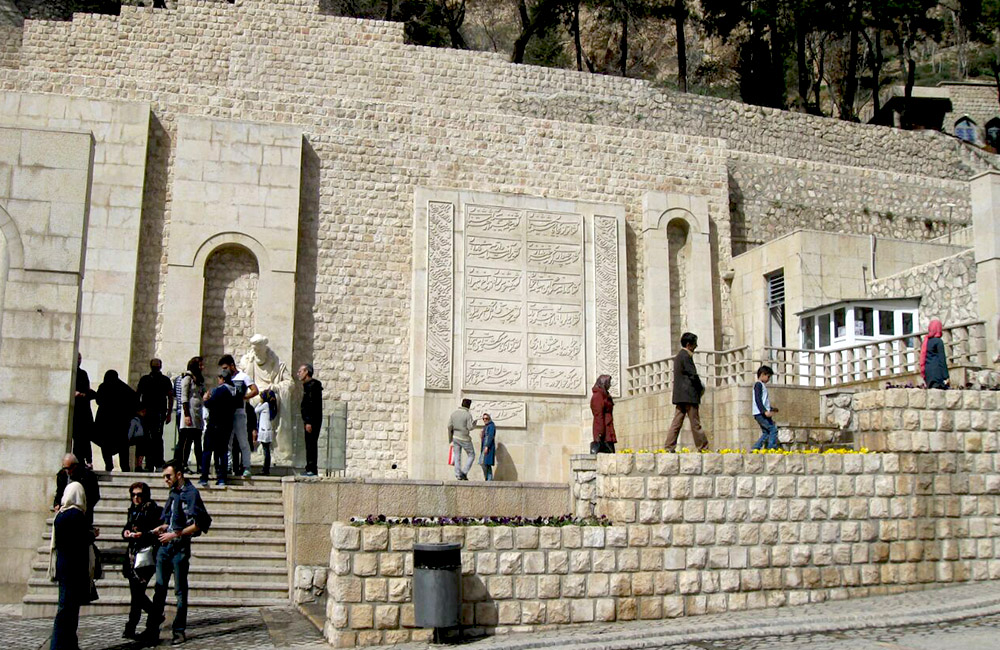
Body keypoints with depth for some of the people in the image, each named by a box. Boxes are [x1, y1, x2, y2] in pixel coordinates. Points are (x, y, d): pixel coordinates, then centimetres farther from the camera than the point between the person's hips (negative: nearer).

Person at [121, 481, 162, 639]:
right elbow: (126, 527, 25)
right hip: (133, 553, 8)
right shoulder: (132, 510, 17)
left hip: (147, 553, -8)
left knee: (137, 591, -10)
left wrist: (142, 535, -20)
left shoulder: (153, 510, -6)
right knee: (136, 591, 10)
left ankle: (130, 628, -4)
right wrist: (125, 533, 3)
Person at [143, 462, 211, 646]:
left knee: (180, 590, 3)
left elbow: (197, 525, -16)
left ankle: (179, 631, 10)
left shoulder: (190, 493, -10)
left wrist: (174, 534, -16)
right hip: (164, 546, 7)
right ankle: (152, 630, 6)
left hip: (180, 548, -7)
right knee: (159, 589, 4)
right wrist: (162, 528, 6)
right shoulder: (173, 493, 14)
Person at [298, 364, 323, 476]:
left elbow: (313, 405, -20)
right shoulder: (307, 385, 19)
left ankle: (312, 469, -10)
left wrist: (309, 422, -23)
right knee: (309, 445, 11)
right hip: (309, 420, 10)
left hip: (312, 420, -10)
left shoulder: (313, 385, -13)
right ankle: (310, 469, 13)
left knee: (311, 445, -10)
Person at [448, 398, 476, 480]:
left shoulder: (454, 413, 3)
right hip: (464, 439, -5)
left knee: (457, 457, 9)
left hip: (455, 437, 5)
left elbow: (449, 426, 2)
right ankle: (464, 473, -1)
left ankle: (458, 475, 5)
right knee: (471, 455, 10)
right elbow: (470, 427, -16)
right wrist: (474, 423, 6)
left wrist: (450, 439, 12)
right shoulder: (468, 415, -13)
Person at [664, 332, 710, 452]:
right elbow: (693, 375, -15)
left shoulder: (678, 356, 18)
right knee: (695, 423, -3)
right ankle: (703, 447, 2)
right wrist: (701, 388, 0)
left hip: (679, 395, 9)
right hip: (689, 394, -9)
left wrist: (699, 386, 16)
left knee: (677, 422, 5)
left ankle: (669, 447, 1)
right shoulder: (686, 356, -12)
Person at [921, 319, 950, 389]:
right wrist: (946, 376, -9)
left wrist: (925, 378, 22)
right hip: (937, 372, -7)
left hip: (927, 373, 7)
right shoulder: (938, 341, -6)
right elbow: (942, 360, -9)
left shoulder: (925, 342, 15)